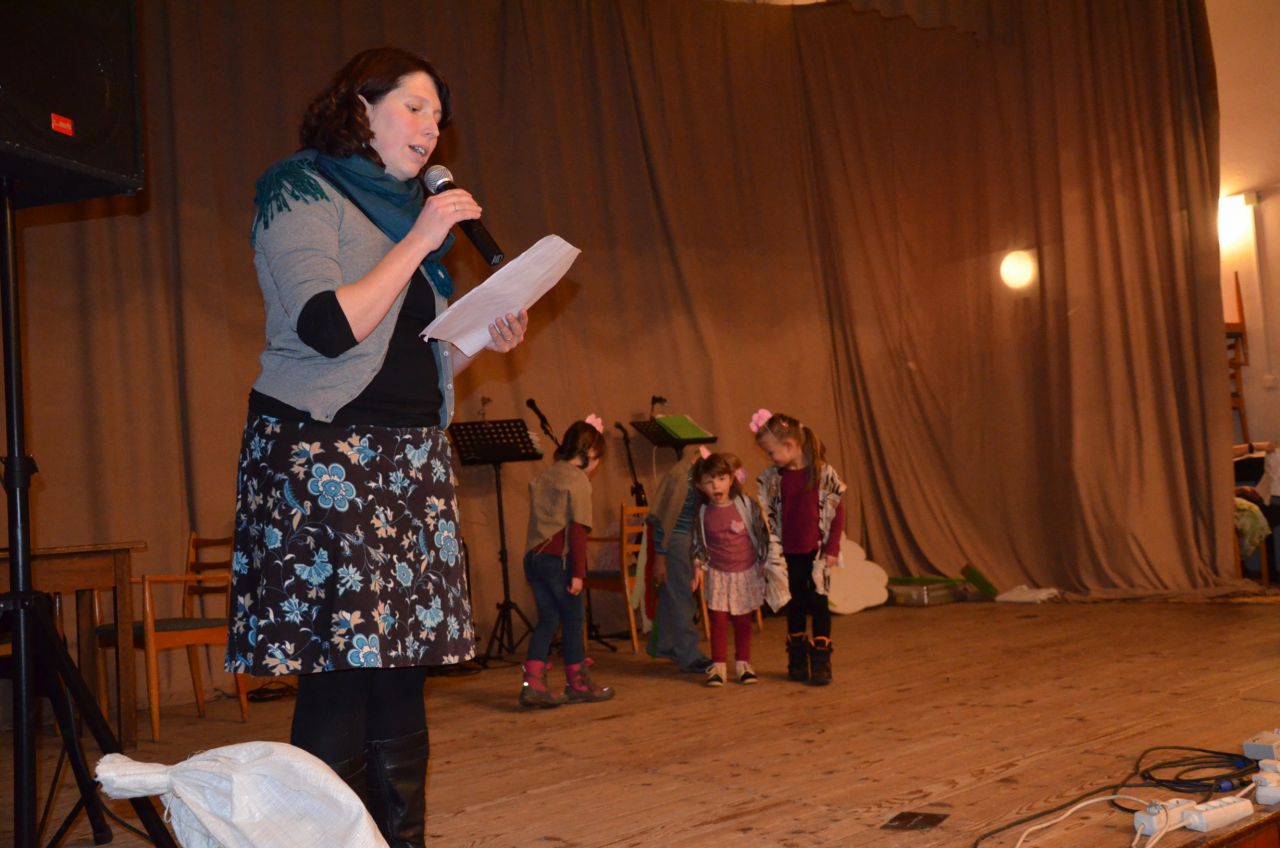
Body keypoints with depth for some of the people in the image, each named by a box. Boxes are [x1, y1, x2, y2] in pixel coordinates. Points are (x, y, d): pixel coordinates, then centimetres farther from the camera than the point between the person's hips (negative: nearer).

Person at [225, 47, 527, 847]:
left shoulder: (406, 211, 22)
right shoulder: (302, 194, 0)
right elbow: (329, 328, -15)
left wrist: (486, 339, 6)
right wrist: (416, 242, -10)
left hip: (413, 460, 7)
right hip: (324, 452, -7)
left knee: (401, 673, 5)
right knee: (339, 674, -10)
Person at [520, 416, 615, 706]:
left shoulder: (544, 475, 14)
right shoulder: (578, 479, -8)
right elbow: (578, 530, -14)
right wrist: (578, 572, -14)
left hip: (533, 556, 7)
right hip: (559, 558, -7)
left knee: (547, 619, 11)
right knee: (573, 619, 6)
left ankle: (533, 684, 3)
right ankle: (578, 685, 17)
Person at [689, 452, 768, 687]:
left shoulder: (747, 505, -10)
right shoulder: (703, 513, -4)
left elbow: (762, 534, -1)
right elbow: (698, 543, 9)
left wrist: (763, 563, 0)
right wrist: (699, 566, 1)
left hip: (746, 573, -1)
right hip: (717, 575, 1)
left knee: (743, 621, 8)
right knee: (718, 621, -1)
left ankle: (743, 664, 19)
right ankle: (718, 666, 7)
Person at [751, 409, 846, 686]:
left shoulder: (824, 473, -10)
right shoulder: (772, 478, 0)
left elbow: (838, 512, -5)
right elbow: (768, 516, 4)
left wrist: (832, 549, -7)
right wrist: (772, 550, -1)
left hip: (816, 550, -3)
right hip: (788, 552, 3)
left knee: (818, 603, 2)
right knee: (795, 605, 12)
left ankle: (821, 662, 10)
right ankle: (797, 661, 23)